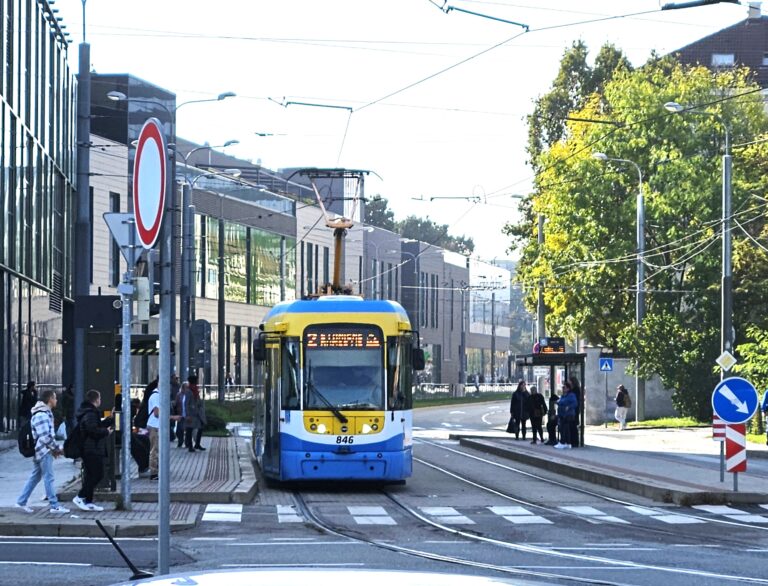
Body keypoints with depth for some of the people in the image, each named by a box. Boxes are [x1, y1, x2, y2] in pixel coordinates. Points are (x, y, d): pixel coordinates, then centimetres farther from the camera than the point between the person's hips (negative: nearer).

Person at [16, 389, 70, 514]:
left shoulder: (45, 412, 15)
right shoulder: (42, 414, -19)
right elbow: (45, 436, -23)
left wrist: (54, 448, 14)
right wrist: (56, 448, -14)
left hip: (41, 451, 10)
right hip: (44, 451, -10)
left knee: (35, 477, 14)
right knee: (48, 478, -5)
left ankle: (21, 502, 17)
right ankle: (55, 506, -2)